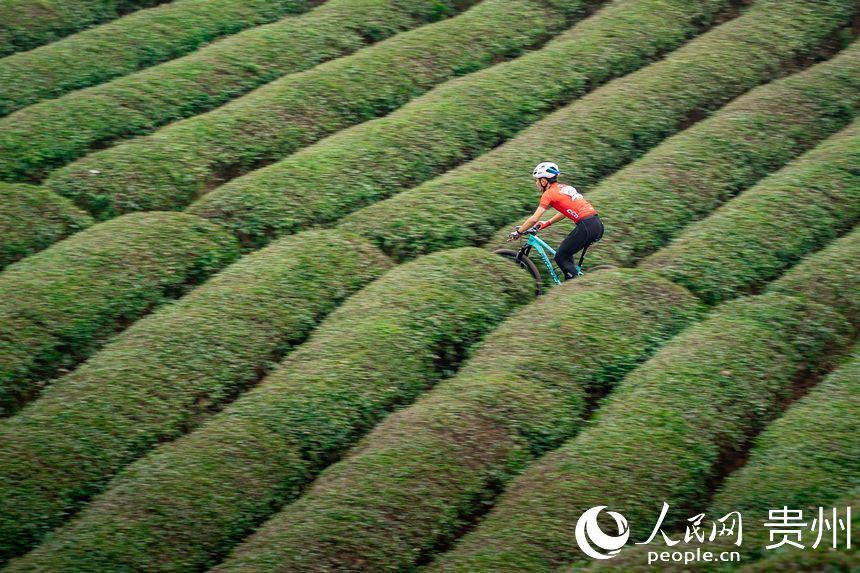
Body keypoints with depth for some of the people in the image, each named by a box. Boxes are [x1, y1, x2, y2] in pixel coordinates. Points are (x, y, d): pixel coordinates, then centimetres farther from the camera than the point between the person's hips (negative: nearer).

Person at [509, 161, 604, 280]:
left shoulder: (549, 193, -2)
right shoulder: (564, 188, 22)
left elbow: (534, 219, -6)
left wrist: (517, 232, 6)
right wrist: (546, 223, 33)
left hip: (586, 226, -8)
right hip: (597, 224, 8)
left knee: (560, 257, 4)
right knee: (566, 254, 22)